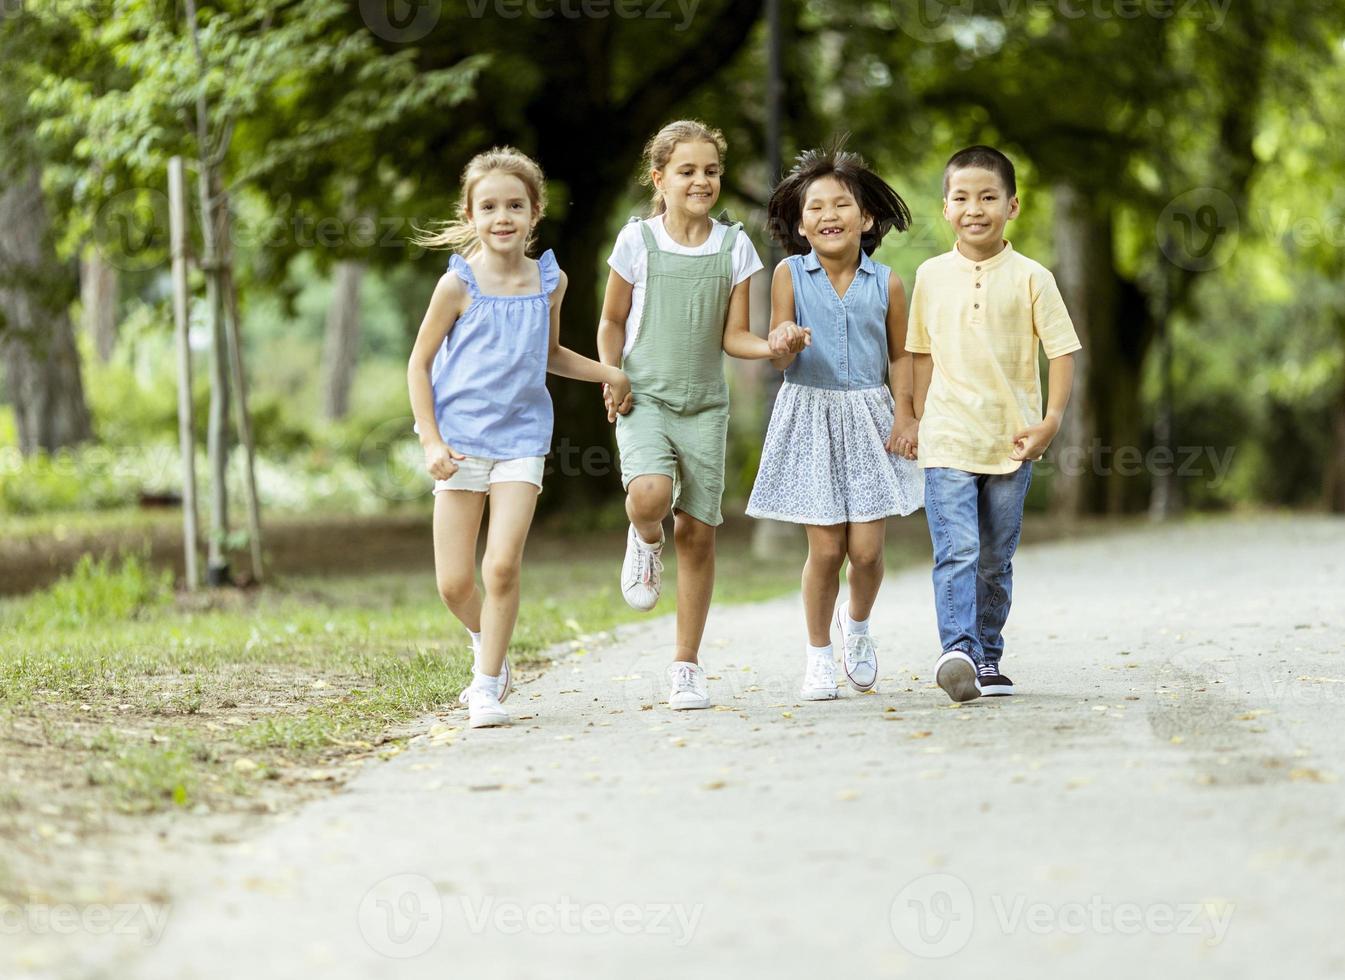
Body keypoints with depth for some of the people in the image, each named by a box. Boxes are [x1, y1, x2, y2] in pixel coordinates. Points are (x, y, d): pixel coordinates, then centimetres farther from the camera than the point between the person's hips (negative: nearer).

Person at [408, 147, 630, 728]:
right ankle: (485, 641, 29)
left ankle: (488, 685, -1)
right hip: (460, 440, -1)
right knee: (454, 583, -2)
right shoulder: (460, 284, -6)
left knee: (502, 565, -13)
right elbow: (418, 364, -1)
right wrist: (431, 441, -9)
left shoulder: (549, 282, 5)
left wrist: (606, 373, 10)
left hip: (521, 438, 2)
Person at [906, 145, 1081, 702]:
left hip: (1012, 444, 0)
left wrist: (1051, 422, -9)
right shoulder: (931, 276, 6)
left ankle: (988, 658, 20)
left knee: (996, 561, 9)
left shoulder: (1030, 278, 0)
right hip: (948, 443, 0)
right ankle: (957, 650, -22)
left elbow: (1063, 352, 0)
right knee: (956, 552, -14)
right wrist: (919, 421, 12)